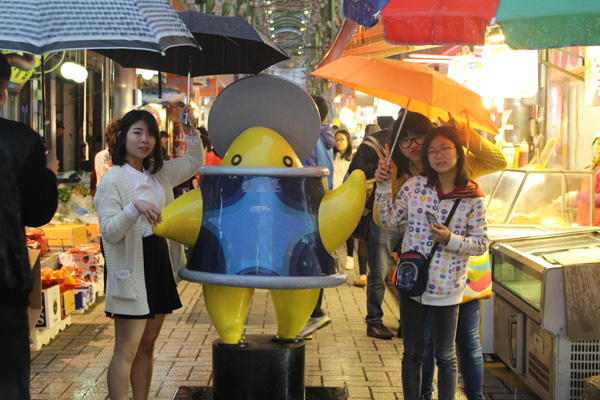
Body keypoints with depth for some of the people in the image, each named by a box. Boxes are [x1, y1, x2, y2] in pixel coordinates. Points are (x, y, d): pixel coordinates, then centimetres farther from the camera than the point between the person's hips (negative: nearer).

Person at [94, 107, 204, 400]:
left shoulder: (159, 173, 11)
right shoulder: (112, 181, -10)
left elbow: (195, 163, 22)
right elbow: (109, 232, -18)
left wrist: (190, 130, 7)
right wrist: (135, 207, -33)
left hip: (161, 266, 7)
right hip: (131, 271, -7)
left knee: (147, 346, 13)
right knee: (126, 351, -5)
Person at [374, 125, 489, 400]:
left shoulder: (472, 197, -7)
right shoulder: (415, 185, -2)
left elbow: (481, 244, -4)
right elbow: (388, 219, 4)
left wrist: (451, 240, -19)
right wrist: (384, 186, -7)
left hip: (446, 287, -2)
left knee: (445, 356, 12)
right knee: (412, 353, 14)